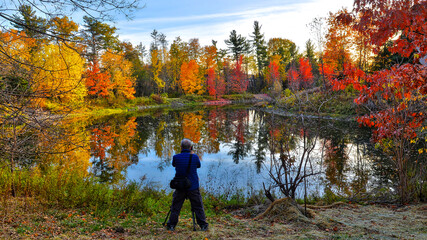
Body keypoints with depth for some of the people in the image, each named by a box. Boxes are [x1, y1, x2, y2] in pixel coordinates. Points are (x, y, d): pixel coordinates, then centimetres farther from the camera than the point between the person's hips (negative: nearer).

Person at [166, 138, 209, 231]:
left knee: (175, 207, 13)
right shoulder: (195, 157, -9)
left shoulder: (176, 157, -9)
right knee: (198, 206, 10)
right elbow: (198, 165, 11)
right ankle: (203, 225, 15)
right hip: (193, 187, 0)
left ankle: (171, 225, 17)